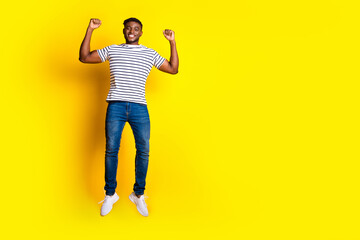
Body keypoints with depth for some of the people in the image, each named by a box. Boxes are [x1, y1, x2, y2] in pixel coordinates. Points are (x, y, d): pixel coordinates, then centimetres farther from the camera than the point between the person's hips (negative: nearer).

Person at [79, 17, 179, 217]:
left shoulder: (150, 54, 14)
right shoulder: (112, 50, 14)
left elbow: (173, 69, 14)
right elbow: (84, 57, 12)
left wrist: (172, 43, 9)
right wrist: (90, 30, 6)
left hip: (139, 107, 1)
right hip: (115, 106, 0)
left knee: (143, 151, -2)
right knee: (111, 150, 0)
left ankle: (138, 195, 13)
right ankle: (110, 195, 15)